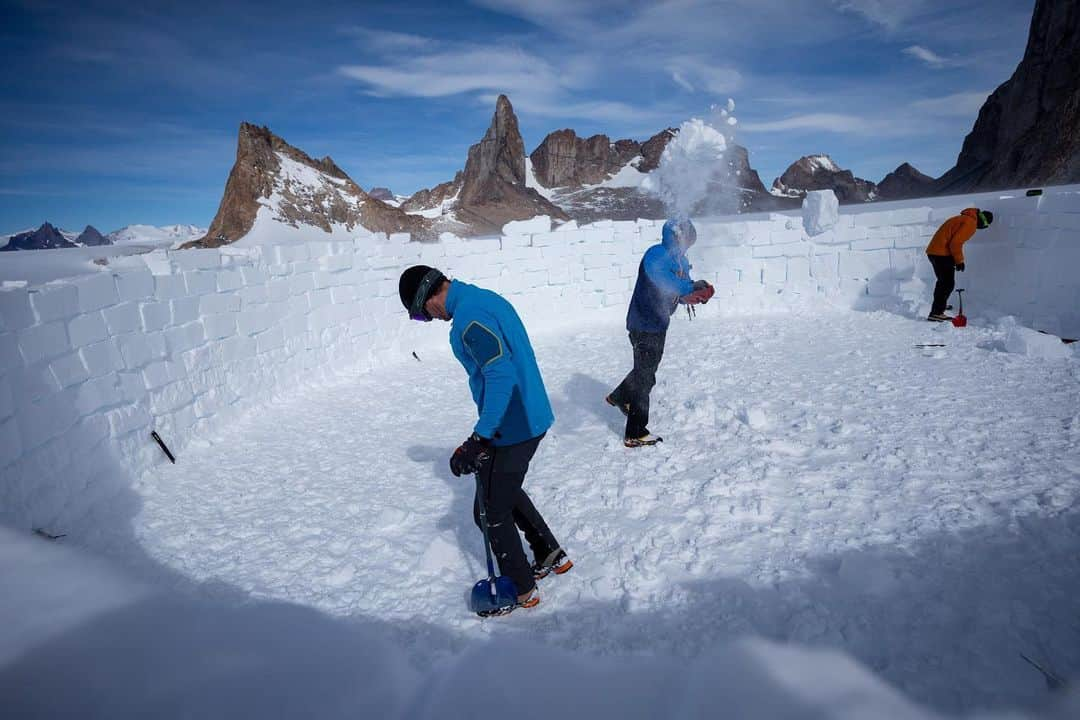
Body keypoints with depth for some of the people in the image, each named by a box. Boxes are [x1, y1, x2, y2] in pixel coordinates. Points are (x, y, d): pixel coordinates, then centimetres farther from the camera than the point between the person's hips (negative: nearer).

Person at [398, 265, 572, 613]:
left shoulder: (468, 316, -21)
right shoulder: (490, 298, 9)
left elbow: (501, 375, -30)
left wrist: (479, 439, -29)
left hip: (510, 430, -10)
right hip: (533, 418, 10)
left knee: (491, 512, 8)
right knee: (508, 491, 28)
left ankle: (522, 590, 26)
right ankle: (552, 556, 41)